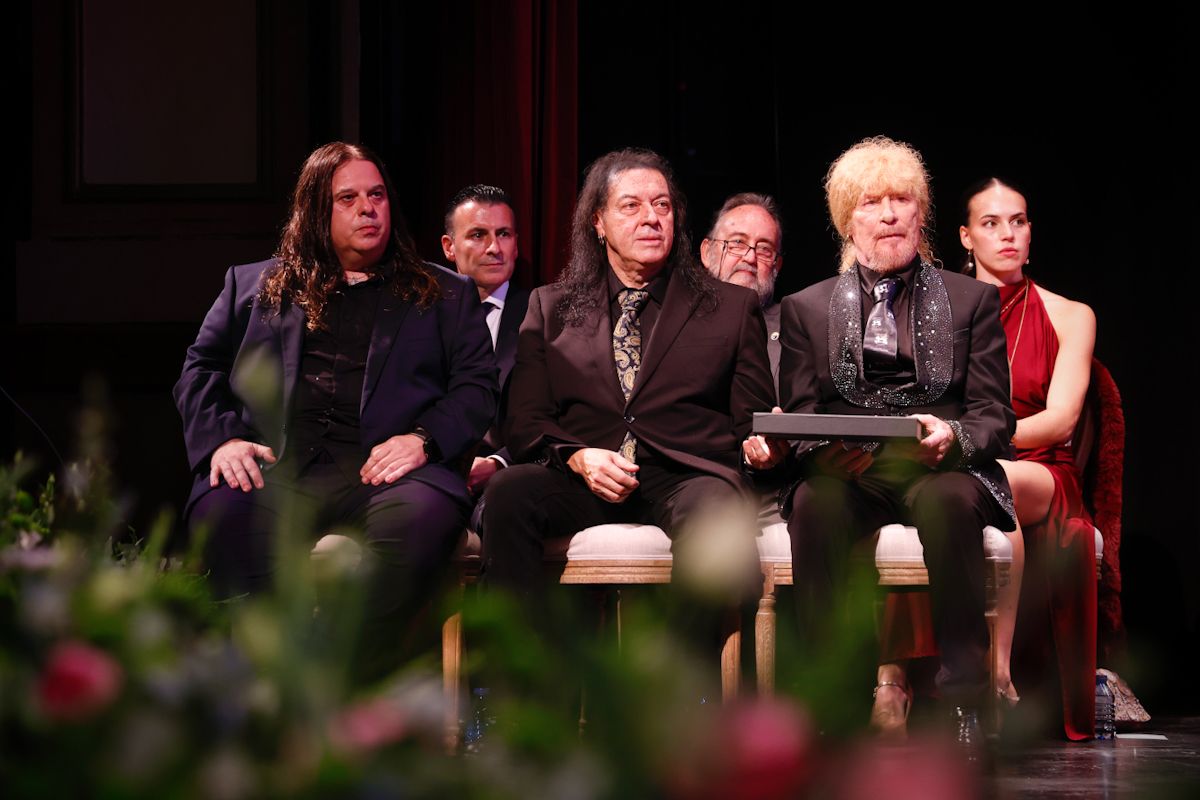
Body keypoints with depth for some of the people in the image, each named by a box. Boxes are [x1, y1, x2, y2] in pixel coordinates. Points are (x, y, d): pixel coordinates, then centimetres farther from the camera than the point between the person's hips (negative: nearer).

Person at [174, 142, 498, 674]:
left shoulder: (445, 295, 25)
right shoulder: (253, 286, 27)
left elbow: (477, 387, 13)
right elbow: (200, 371, 20)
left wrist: (423, 439, -7)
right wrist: (220, 439, -1)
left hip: (380, 467, -1)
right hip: (277, 464, 1)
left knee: (421, 516, -38)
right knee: (221, 514, -35)